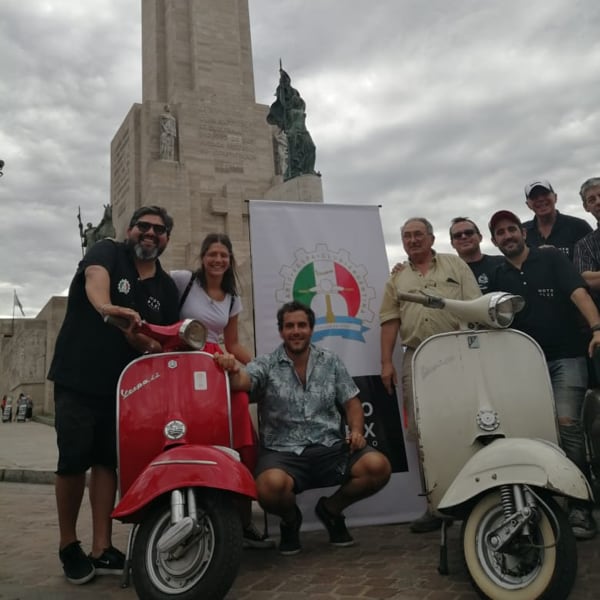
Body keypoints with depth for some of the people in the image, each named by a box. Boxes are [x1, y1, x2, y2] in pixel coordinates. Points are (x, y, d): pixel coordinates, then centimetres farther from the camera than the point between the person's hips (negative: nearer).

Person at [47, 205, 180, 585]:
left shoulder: (167, 288, 7)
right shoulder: (108, 252, -3)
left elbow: (165, 344, 4)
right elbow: (95, 279, -28)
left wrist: (144, 342, -21)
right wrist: (107, 307, -51)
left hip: (122, 383, 4)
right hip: (77, 376, -3)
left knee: (108, 461, 5)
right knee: (74, 460, -4)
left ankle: (102, 549, 12)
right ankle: (68, 546, 14)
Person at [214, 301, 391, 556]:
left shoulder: (330, 362, 11)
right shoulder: (266, 365, 1)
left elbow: (351, 402, 14)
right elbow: (242, 380, -20)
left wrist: (356, 430, -4)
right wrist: (232, 369, -43)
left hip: (331, 448, 3)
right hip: (283, 452, -3)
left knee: (378, 466, -21)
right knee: (270, 486, -35)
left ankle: (331, 509, 11)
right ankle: (291, 520, 6)